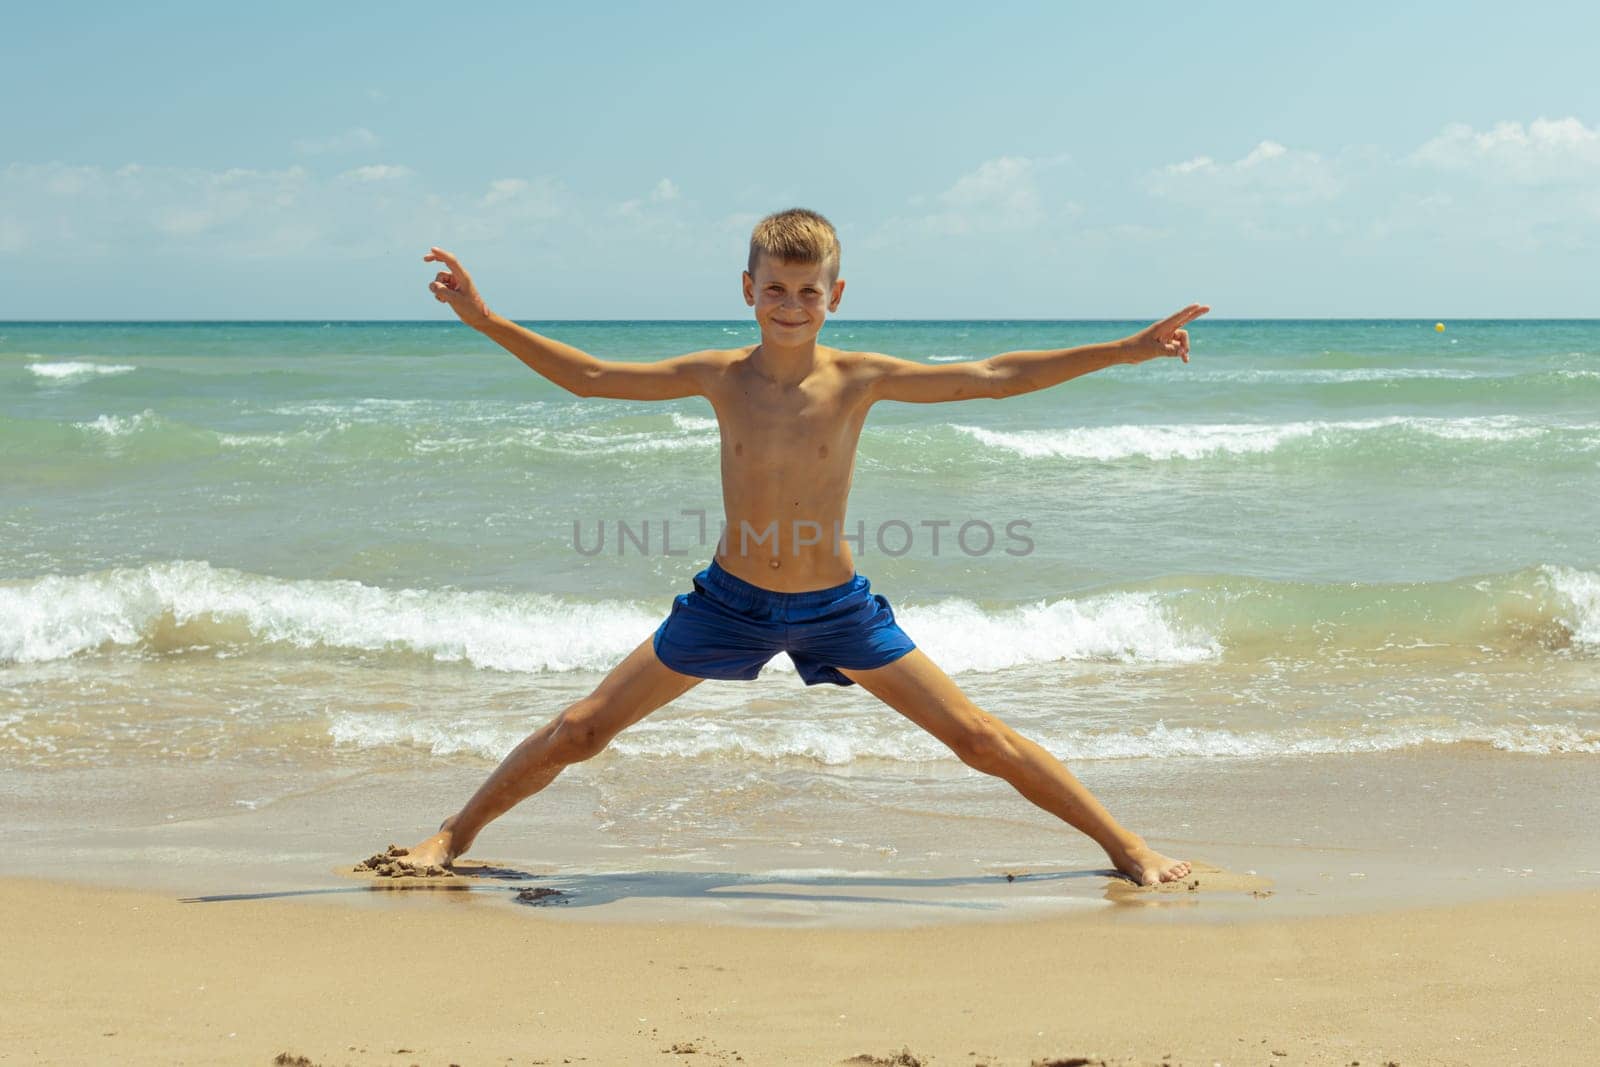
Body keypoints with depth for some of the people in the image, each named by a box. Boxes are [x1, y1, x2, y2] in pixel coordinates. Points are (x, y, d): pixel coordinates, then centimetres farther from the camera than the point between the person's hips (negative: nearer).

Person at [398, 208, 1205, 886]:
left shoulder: (858, 380, -11)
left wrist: (1124, 351, -14)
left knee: (979, 739, -1)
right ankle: (457, 834, 23)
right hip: (729, 604, 1)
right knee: (581, 730, 3)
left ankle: (1124, 844, 15)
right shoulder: (720, 377, -8)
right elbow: (591, 378, -1)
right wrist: (486, 322, -6)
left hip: (838, 609, -1)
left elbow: (993, 378, -10)